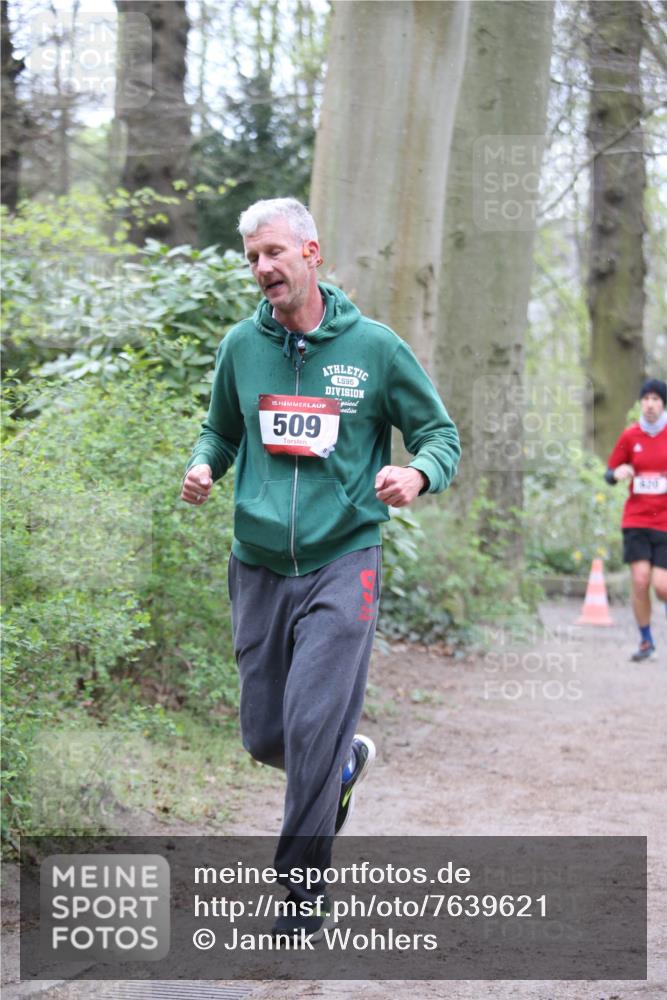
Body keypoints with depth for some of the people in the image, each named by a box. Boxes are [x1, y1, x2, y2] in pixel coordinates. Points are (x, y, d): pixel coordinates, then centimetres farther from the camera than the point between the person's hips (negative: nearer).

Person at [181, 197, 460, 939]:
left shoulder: (374, 347, -4)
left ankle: (306, 887, 2)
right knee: (265, 735, 8)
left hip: (341, 564, -4)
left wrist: (417, 474, -19)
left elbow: (441, 434, 4)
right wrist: (204, 466, -2)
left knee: (315, 725, -12)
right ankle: (346, 763, 42)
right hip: (259, 566, 4)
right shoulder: (242, 346, 5)